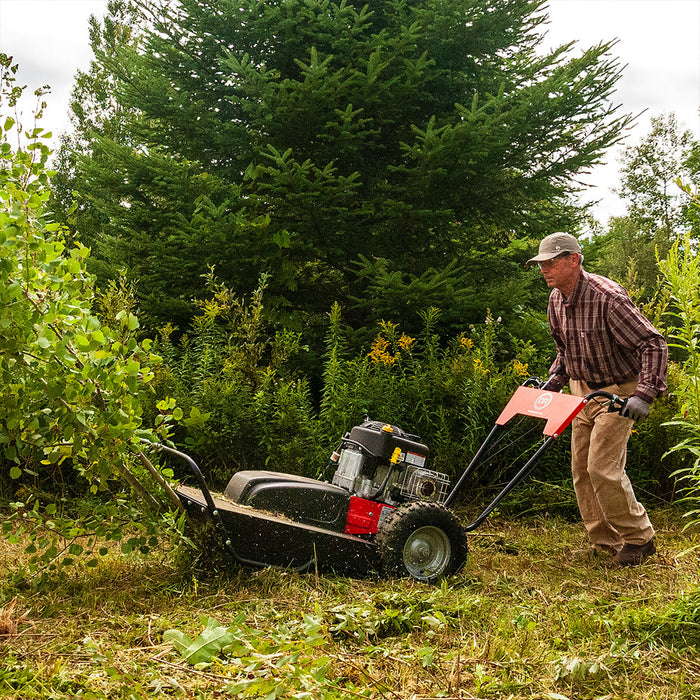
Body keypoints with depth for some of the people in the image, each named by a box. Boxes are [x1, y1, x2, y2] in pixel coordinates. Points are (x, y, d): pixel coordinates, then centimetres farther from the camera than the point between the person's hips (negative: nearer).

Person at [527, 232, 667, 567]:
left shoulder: (607, 297, -25)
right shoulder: (556, 300, 1)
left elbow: (654, 343, -25)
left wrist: (644, 394, -33)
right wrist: (552, 383, 7)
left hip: (618, 391, -8)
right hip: (583, 391, 8)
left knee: (603, 467, -13)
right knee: (582, 469, 7)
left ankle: (639, 538, 5)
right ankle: (605, 542, 18)